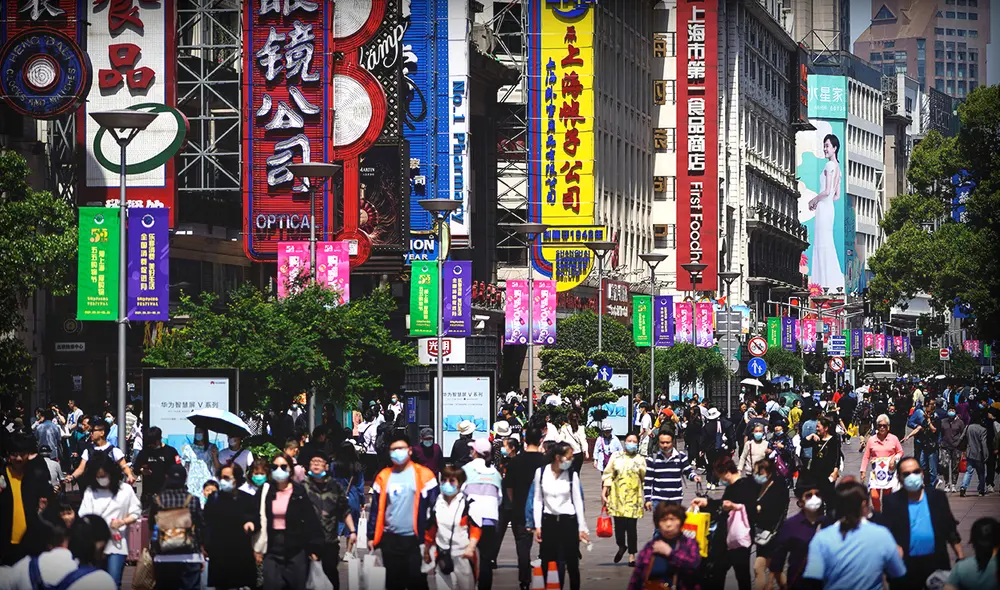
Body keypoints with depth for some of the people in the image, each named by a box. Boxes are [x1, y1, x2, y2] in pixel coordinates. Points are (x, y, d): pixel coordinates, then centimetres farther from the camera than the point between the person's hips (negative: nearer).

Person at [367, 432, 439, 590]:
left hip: (415, 539, -3)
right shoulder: (383, 477, 6)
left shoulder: (423, 475, -4)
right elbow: (376, 509, 11)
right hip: (390, 539, 3)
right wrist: (372, 536, 7)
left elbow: (434, 508, -3)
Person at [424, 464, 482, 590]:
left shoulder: (467, 503, -9)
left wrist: (471, 547, -22)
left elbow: (476, 528, -9)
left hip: (463, 555, -4)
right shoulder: (437, 503, 6)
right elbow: (430, 529, 16)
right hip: (442, 556, 4)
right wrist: (426, 551, 22)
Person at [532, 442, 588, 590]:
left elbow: (578, 502, 1)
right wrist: (538, 526, 0)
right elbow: (538, 500, 2)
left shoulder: (572, 475, -4)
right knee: (548, 564, 3)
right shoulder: (541, 472, -3)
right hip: (548, 521, 1)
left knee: (572, 563, 3)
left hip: (568, 522, 0)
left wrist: (582, 528, 0)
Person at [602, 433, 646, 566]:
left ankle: (632, 555, 5)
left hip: (633, 499, -1)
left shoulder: (640, 460, 10)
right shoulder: (616, 457, 10)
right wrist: (604, 493, 3)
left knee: (631, 527, -3)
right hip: (617, 497, 1)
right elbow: (607, 475, 7)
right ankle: (621, 546, 29)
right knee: (619, 525, 0)